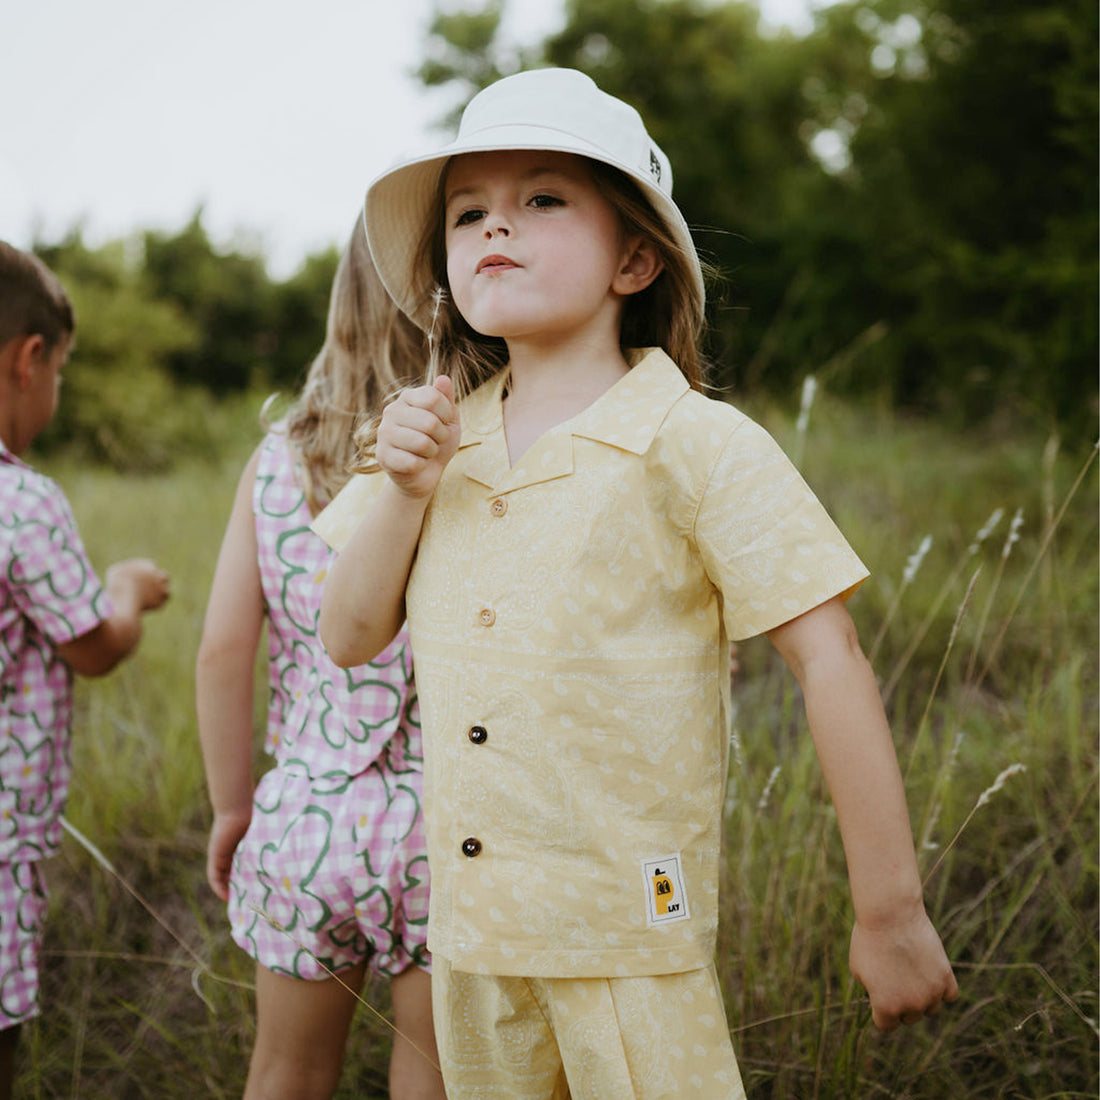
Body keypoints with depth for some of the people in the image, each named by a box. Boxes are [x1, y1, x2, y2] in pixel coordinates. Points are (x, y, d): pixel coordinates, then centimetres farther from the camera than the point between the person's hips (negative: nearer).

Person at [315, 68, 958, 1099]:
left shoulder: (697, 446, -12)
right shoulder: (436, 441, 6)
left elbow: (831, 665, -13)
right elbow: (350, 637, 9)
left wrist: (890, 914, -13)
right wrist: (403, 491, -8)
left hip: (633, 939, -5)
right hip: (469, 931, 5)